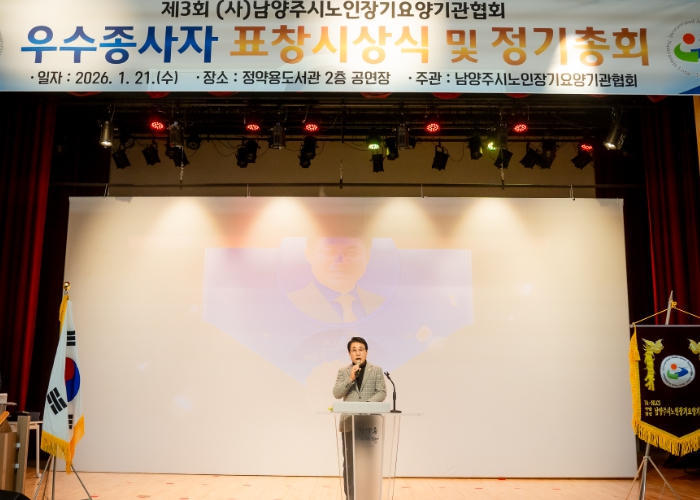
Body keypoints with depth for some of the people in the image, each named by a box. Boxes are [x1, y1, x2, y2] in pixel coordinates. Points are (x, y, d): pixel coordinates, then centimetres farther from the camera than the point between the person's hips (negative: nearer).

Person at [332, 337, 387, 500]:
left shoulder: (376, 370, 7)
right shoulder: (343, 372, 8)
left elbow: (382, 392, -1)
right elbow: (336, 394, -2)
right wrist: (350, 378, -14)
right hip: (349, 422, 1)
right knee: (349, 462, 2)